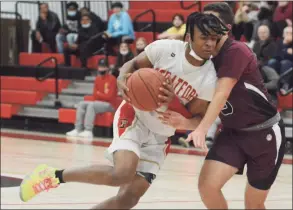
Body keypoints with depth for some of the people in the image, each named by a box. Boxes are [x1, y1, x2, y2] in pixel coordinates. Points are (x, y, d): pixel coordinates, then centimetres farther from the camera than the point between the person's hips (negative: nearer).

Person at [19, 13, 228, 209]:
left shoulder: (209, 80, -14)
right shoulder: (165, 49, -17)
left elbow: (196, 120, -8)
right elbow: (133, 65, -1)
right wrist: (123, 80, -24)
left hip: (159, 136, 4)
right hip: (134, 116, -4)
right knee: (123, 173, -30)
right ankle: (55, 175, -11)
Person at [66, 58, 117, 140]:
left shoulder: (112, 79, -10)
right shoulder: (97, 79, 12)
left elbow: (109, 96, -14)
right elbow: (95, 95, 10)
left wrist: (99, 94, -4)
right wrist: (102, 95, -10)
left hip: (109, 105, -8)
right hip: (99, 103, 8)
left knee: (91, 105, -32)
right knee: (81, 104, -7)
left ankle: (88, 131, -40)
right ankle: (78, 129, -17)